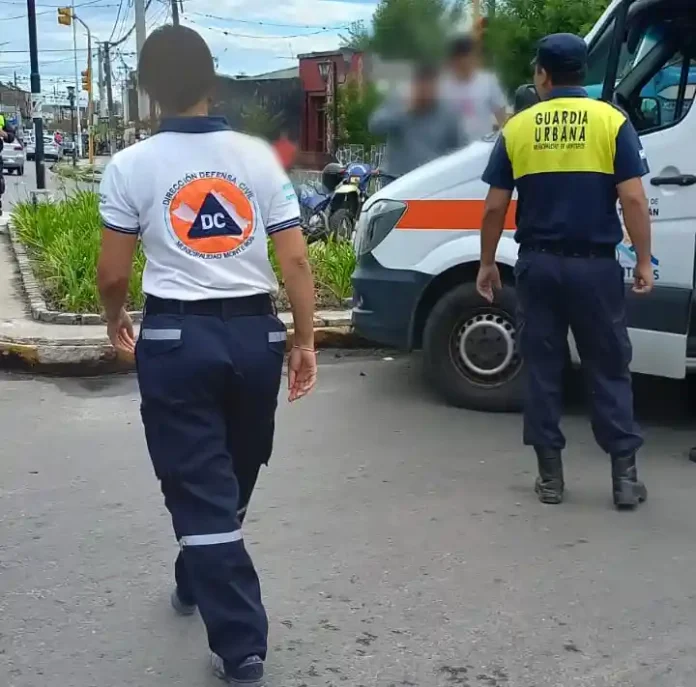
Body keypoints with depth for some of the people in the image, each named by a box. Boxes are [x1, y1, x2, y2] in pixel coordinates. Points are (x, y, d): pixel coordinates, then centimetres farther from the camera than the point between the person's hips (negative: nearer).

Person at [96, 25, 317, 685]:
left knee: (200, 493, 4)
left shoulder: (131, 166, -4)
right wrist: (304, 340, 8)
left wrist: (115, 321, 20)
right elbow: (295, 260, -1)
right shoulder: (258, 155, 2)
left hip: (176, 337, -3)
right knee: (229, 482, 22)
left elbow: (113, 272, -1)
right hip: (254, 333, 3)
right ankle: (196, 584, 44)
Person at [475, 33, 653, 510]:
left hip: (538, 265, 1)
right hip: (595, 266, -1)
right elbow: (633, 200, -9)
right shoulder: (612, 122, -3)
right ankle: (624, 475, 9)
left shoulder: (518, 128, 2)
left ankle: (550, 475, 13)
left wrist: (487, 263, 13)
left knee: (543, 369, 10)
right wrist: (644, 261, 0)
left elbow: (495, 207, 2)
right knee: (609, 370, 8)